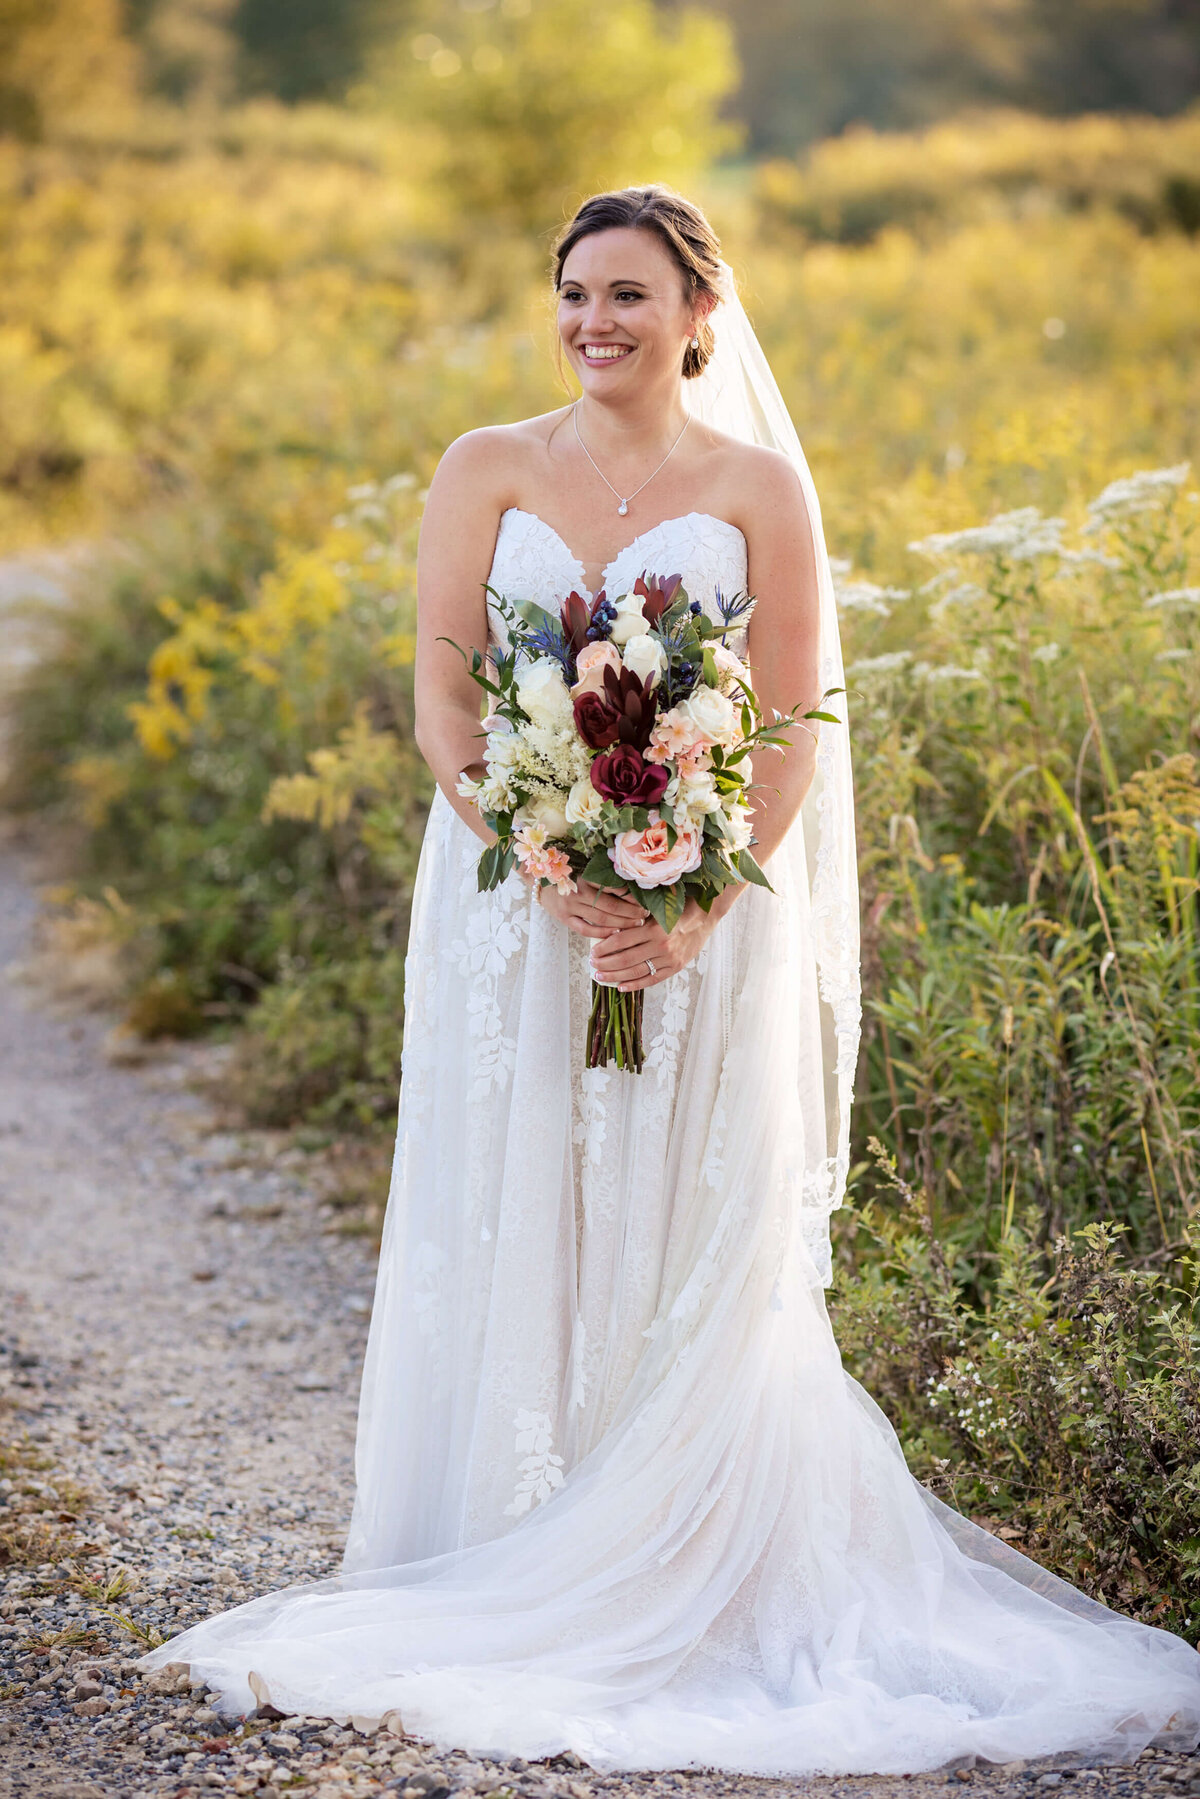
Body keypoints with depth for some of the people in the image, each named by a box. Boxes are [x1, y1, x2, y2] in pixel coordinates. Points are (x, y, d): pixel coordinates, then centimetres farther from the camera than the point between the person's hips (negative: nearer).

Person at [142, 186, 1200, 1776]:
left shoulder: (758, 484, 4)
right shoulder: (487, 472, 6)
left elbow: (798, 730, -2)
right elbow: (443, 709, -1)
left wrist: (697, 908, -16)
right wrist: (559, 885, -16)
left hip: (706, 903, -1)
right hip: (511, 895, 1)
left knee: (693, 1252, 1)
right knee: (512, 1237, 3)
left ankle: (685, 1587, 13)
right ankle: (505, 1586, 14)